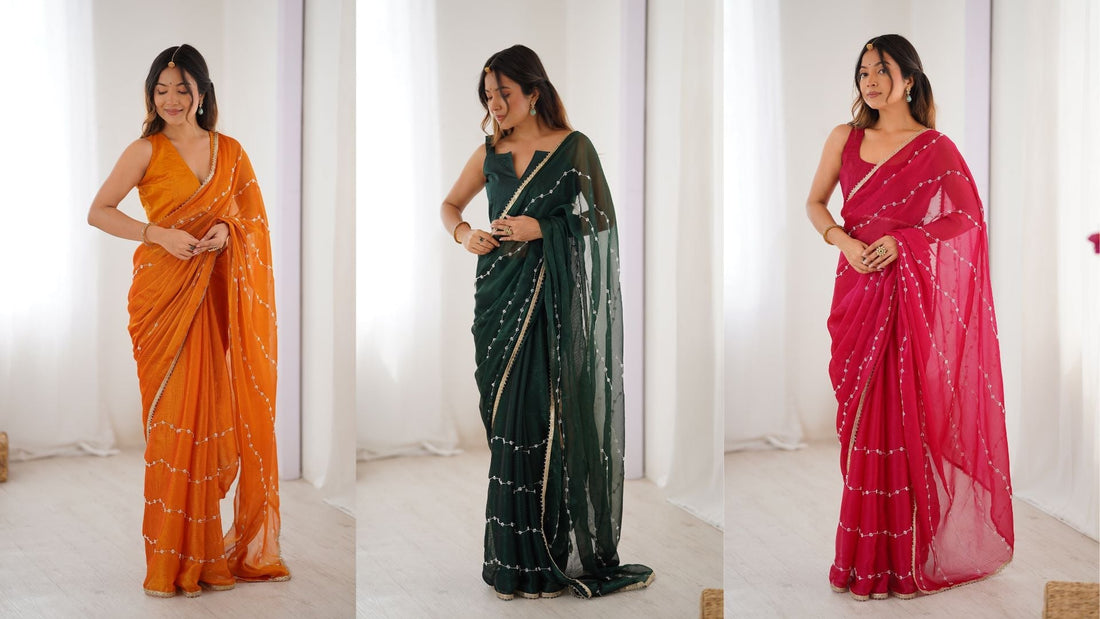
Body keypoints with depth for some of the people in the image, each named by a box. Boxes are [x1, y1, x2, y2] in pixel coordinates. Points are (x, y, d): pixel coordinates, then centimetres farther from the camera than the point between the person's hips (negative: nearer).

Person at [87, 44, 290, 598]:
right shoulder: (145, 152, 0)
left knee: (216, 415, 3)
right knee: (172, 420, -4)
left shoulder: (229, 152, 10)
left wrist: (227, 229, -7)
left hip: (215, 296, 3)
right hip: (163, 294, -3)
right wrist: (159, 234, -14)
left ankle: (213, 550, 15)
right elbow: (98, 212, -1)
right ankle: (172, 558, 4)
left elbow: (254, 216, 15)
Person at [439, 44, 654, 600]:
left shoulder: (572, 148, -2)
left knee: (543, 421, -6)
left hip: (550, 304, -4)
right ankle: (513, 555, 12)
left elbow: (597, 222, -3)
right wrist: (463, 233, -1)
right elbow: (449, 205, 20)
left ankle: (550, 558, 4)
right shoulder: (489, 153, 10)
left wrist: (540, 229, -15)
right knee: (505, 422, 4)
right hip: (499, 298, 4)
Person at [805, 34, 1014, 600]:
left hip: (910, 295, -3)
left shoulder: (935, 148, -2)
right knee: (861, 414, 3)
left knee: (903, 414, -4)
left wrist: (901, 241, -13)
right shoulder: (845, 139, 9)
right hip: (858, 290, 3)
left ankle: (904, 553, 6)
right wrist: (843, 240, -7)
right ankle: (865, 549, 12)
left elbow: (967, 219, -2)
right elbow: (815, 203, 13)